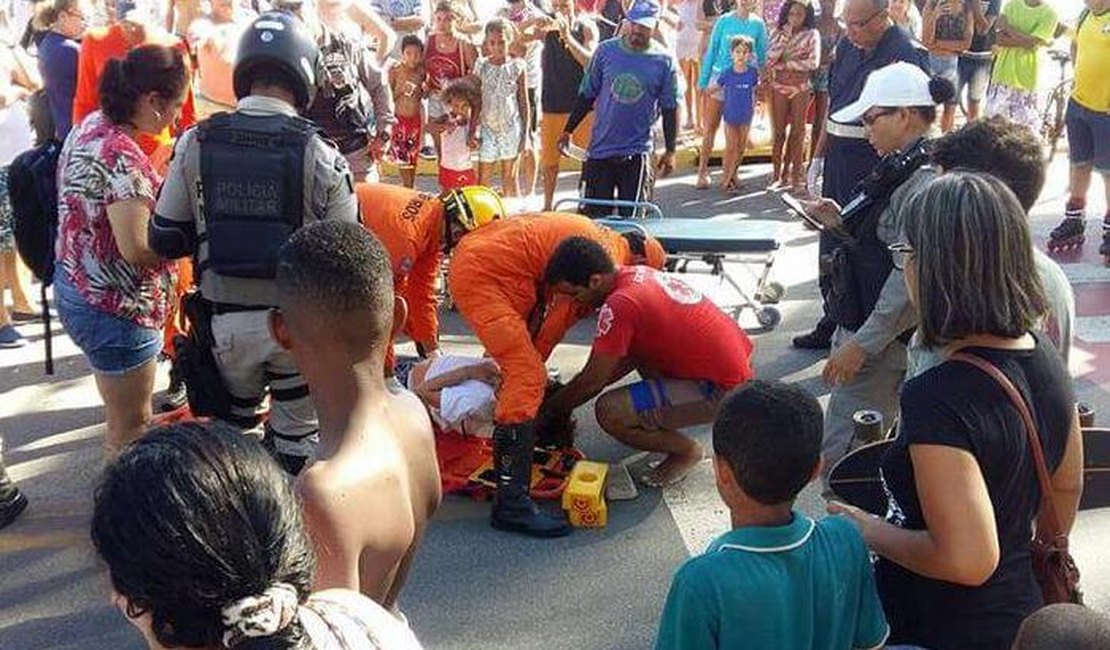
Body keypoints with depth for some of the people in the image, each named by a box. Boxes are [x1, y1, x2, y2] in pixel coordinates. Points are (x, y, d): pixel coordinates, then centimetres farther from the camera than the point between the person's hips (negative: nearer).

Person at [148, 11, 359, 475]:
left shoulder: (195, 144, -7)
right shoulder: (320, 153, -13)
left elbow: (164, 240, -1)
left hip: (226, 320, 2)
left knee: (233, 428, 24)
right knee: (297, 437, 15)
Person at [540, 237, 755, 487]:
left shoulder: (620, 305, -23)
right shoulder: (638, 274, 5)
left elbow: (592, 381, -13)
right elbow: (627, 358, 15)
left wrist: (551, 409, 3)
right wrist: (567, 394, 16)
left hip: (724, 390, -9)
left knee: (610, 412, -16)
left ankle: (686, 450, 5)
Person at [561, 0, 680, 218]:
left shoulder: (664, 61, -3)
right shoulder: (606, 50, 0)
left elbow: (670, 109, 2)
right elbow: (587, 95, 7)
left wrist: (670, 151, 0)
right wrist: (568, 130, 4)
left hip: (637, 153, -1)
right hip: (599, 149, 1)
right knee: (593, 213, 7)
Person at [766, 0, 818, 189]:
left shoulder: (812, 35, -1)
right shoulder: (778, 34, 5)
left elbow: (813, 62, -11)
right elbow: (770, 59, -7)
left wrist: (785, 64, -9)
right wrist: (786, 35, -11)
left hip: (801, 88, -2)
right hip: (779, 88, 2)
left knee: (798, 131, 4)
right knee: (779, 131, 5)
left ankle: (794, 172, 11)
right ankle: (777, 173, 11)